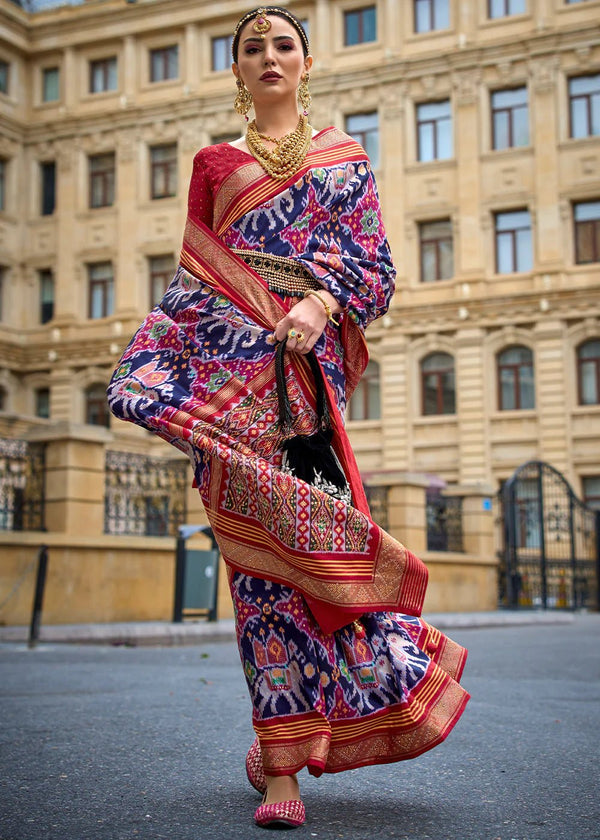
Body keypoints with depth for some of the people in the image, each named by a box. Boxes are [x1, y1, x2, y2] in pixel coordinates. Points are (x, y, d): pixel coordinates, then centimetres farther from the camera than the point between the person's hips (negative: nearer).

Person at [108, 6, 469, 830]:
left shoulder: (346, 158, 18)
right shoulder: (215, 164, 19)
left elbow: (375, 265, 8)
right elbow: (191, 280, 16)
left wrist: (321, 304, -12)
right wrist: (150, 366, 3)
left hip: (305, 362, 0)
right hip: (228, 371, 0)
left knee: (305, 531, -11)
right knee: (256, 547, -8)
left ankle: (280, 747, 6)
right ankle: (284, 763, -4)